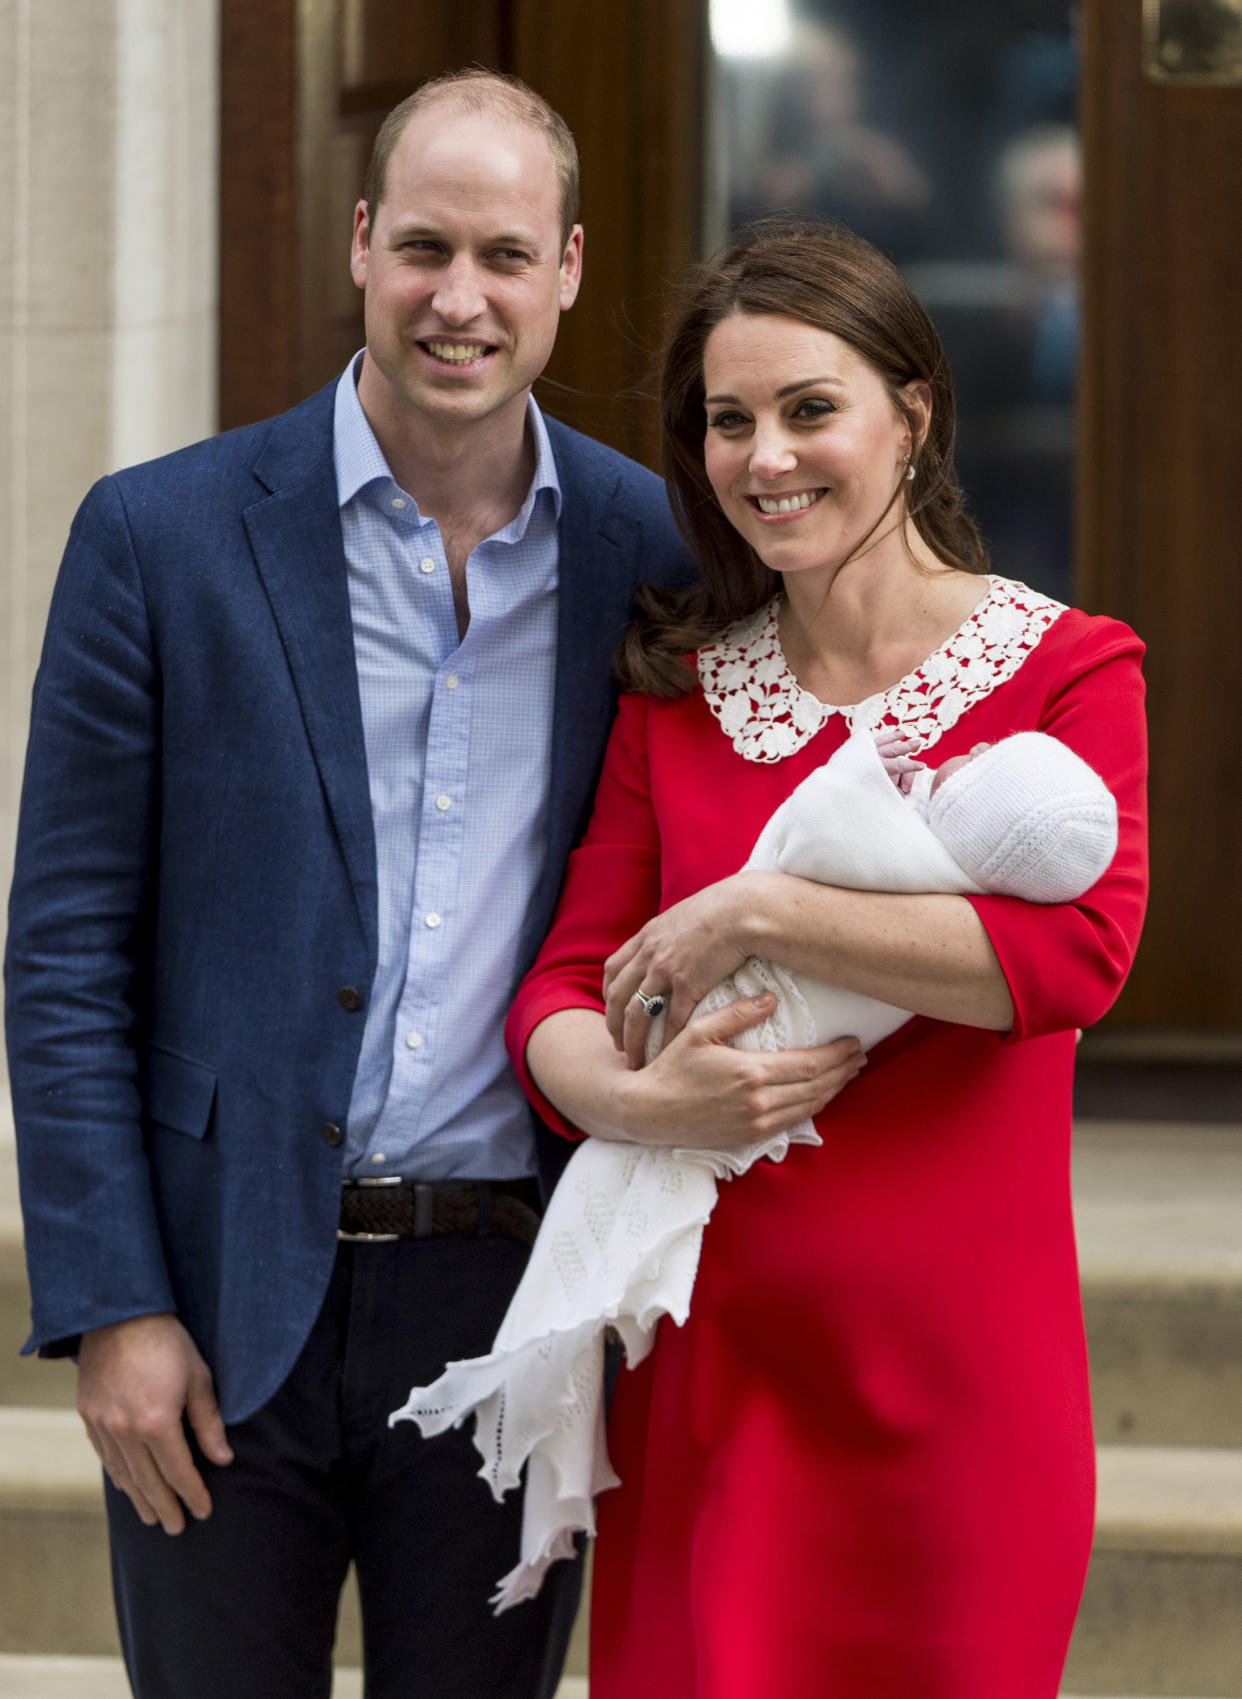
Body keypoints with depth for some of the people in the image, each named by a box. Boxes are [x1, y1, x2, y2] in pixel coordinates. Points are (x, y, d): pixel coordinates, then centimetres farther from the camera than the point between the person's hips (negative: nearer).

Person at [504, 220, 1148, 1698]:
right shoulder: (674, 691, 11)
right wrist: (635, 1097, -18)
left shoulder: (1066, 670, -2)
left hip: (949, 1347, -3)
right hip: (707, 1339, 3)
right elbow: (562, 990, 5)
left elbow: (1078, 954, -17)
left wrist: (755, 917, -16)